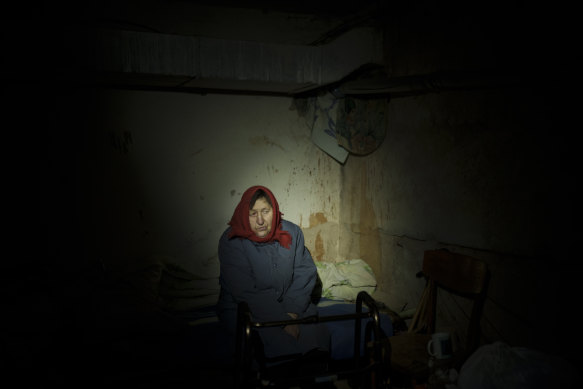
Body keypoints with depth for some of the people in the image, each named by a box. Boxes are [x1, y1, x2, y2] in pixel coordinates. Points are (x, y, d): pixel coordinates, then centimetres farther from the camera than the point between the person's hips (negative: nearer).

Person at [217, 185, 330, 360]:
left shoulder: (292, 232, -2)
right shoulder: (231, 241, -16)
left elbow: (306, 272, -2)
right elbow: (245, 292, -21)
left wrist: (292, 312, -17)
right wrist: (282, 321, -24)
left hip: (289, 304, 4)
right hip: (243, 310, -4)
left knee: (317, 333, -18)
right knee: (280, 343, -29)